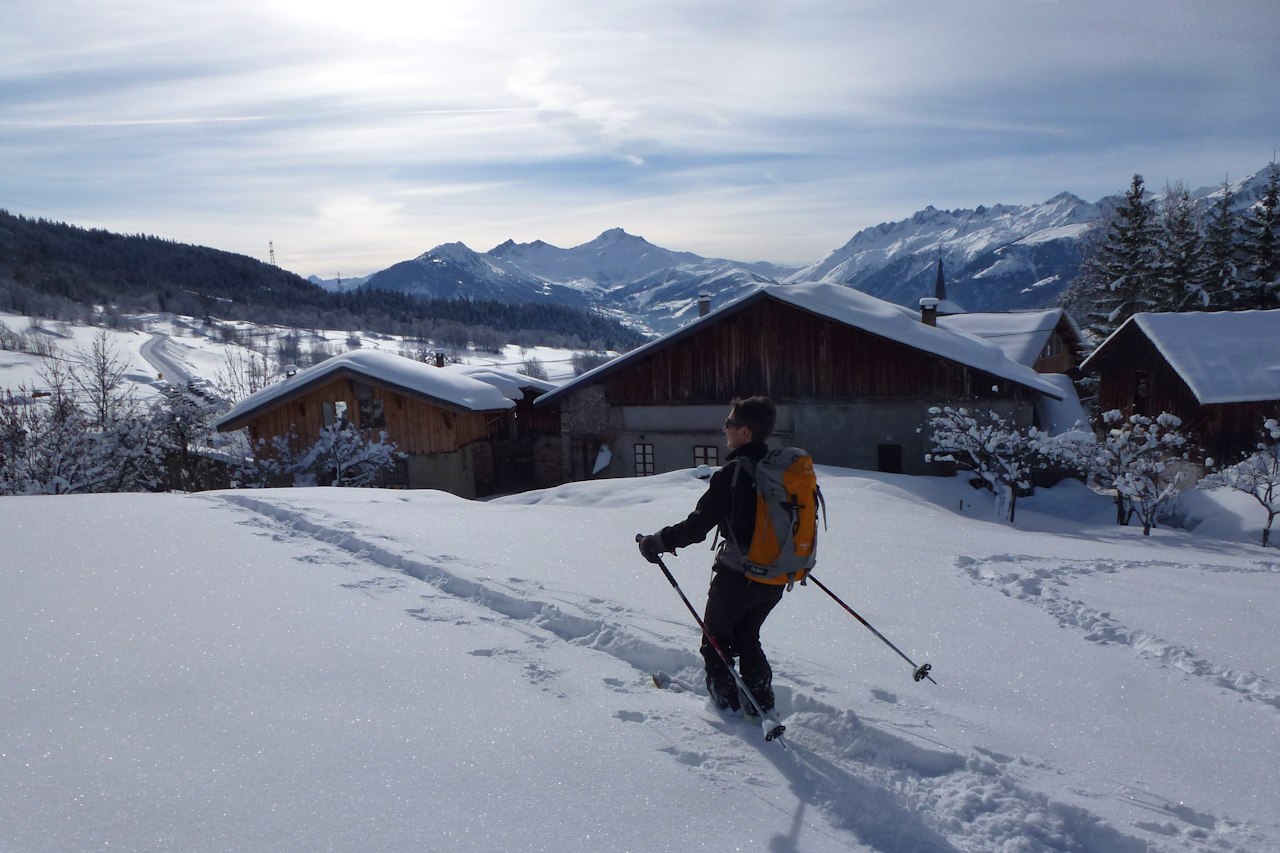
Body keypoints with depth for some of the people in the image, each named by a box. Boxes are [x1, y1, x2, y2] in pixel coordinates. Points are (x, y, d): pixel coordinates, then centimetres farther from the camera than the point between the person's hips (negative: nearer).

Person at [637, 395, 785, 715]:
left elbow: (698, 524, -20)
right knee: (747, 637, 25)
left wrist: (657, 542, -8)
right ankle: (760, 701, 23)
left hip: (737, 577, -6)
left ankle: (727, 700, 17)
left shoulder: (732, 473, -20)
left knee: (716, 639, 15)